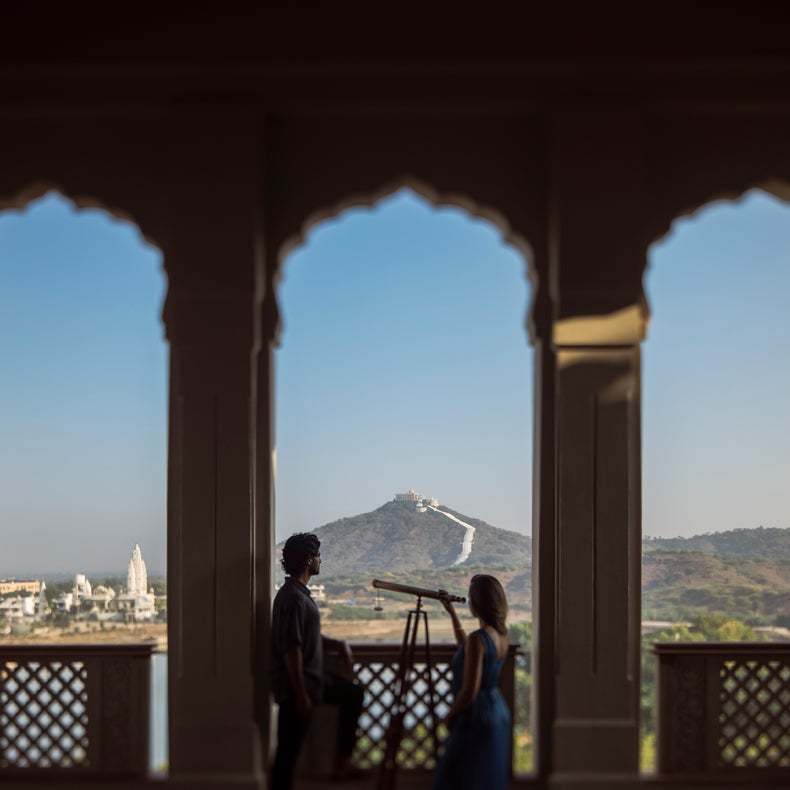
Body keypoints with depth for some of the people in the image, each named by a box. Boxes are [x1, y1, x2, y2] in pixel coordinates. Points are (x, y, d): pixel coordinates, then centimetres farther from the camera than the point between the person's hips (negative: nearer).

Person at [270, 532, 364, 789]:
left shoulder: (300, 592, 11)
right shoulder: (292, 597, -21)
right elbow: (291, 649, -25)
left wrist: (338, 646, 6)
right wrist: (301, 696, -25)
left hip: (312, 677, 10)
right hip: (295, 684, -10)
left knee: (352, 693, 23)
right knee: (289, 749, -5)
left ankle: (342, 760, 24)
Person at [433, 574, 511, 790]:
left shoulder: (478, 639, -22)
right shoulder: (501, 634, 5)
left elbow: (469, 691, -22)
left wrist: (450, 716, -6)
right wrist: (452, 613, 28)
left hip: (477, 719, -9)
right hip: (499, 712, 9)